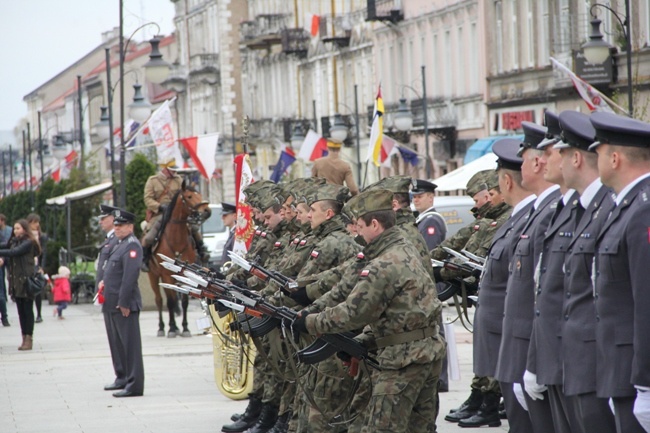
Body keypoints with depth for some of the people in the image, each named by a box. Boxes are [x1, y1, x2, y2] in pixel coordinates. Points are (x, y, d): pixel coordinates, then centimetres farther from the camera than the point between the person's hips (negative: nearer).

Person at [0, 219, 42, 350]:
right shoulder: (14, 242, 15)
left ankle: (29, 339, -1)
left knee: (27, 310, -3)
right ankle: (24, 338, 10)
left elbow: (14, 252, -19)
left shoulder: (28, 243, -8)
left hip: (26, 280, -7)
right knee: (21, 310, 7)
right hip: (16, 280, 7)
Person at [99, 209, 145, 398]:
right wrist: (105, 282, 11)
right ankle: (123, 378, 31)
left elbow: (130, 276, -22)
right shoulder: (119, 244, 17)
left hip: (125, 304, -10)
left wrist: (123, 302, -24)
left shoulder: (132, 246, -15)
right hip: (114, 303, 10)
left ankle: (134, 385, -7)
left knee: (130, 344, -7)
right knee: (119, 343, 19)